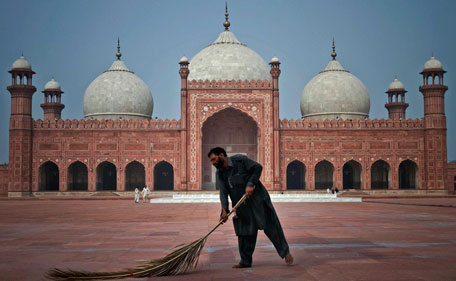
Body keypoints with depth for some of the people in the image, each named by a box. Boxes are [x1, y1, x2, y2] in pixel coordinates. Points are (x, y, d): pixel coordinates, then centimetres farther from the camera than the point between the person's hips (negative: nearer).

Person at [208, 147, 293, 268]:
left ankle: (285, 252, 12)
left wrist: (250, 184, -19)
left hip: (257, 199, -5)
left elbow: (258, 168, -10)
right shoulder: (220, 174, 1)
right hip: (241, 206, 5)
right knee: (244, 233, 5)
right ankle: (245, 261, 16)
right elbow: (223, 193, -8)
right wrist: (225, 210, -20)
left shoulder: (239, 159, -12)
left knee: (271, 226, -2)